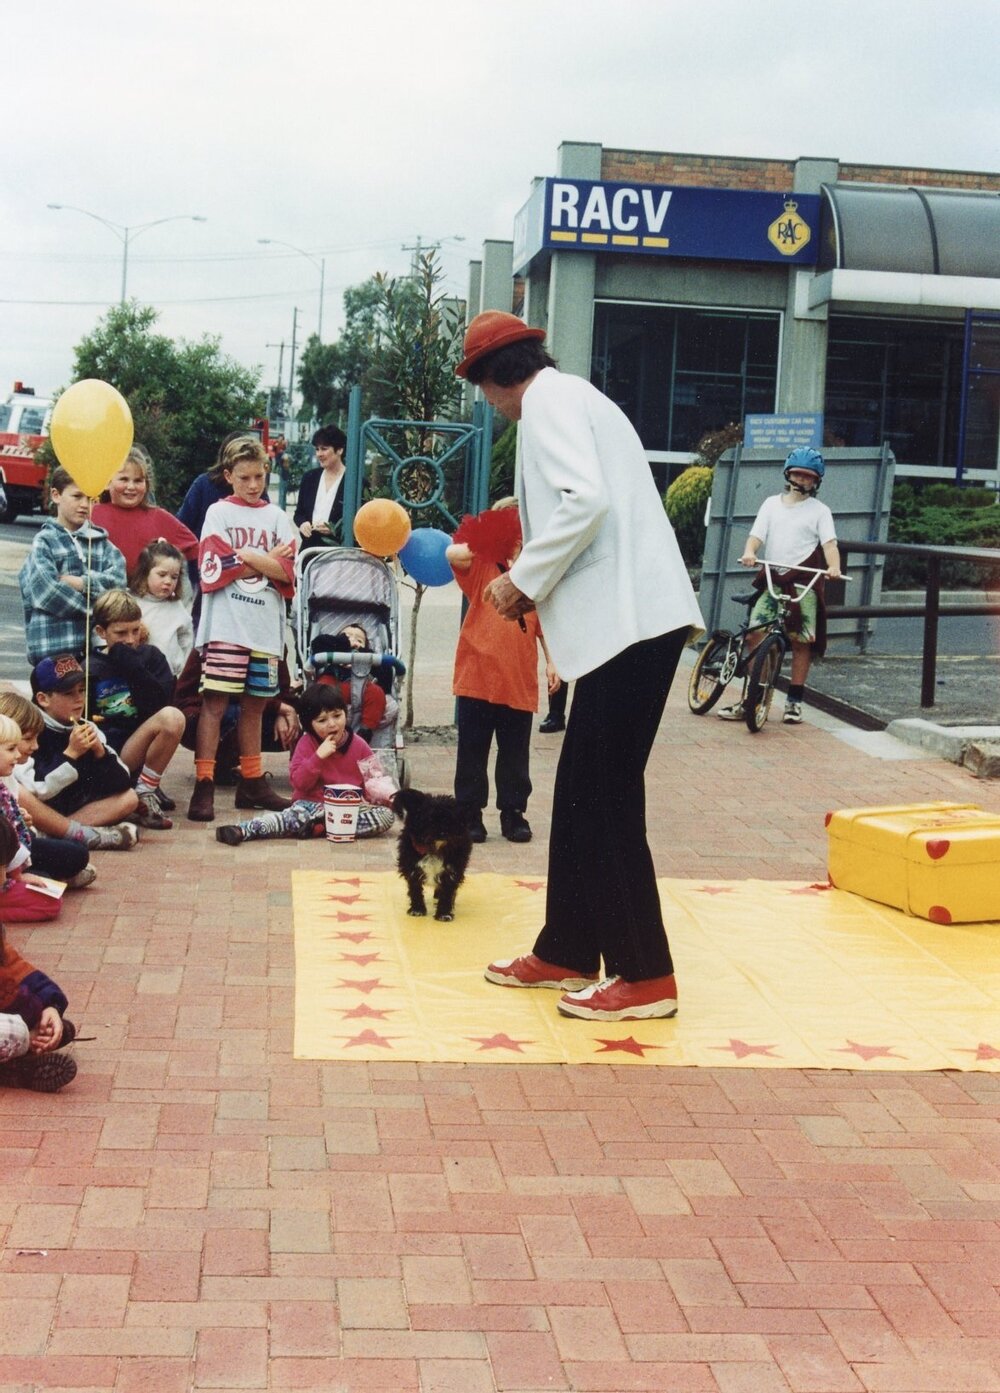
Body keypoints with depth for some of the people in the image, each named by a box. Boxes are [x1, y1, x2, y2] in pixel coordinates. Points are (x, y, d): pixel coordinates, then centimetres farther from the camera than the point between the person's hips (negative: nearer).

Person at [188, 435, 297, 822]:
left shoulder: (276, 517, 12)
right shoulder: (219, 513, 4)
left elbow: (286, 571, 0)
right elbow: (216, 569, -9)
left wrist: (244, 556, -10)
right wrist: (267, 560, -4)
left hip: (266, 628, 4)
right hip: (226, 624, -4)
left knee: (255, 703, 11)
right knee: (215, 701, -7)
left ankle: (252, 782, 20)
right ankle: (204, 786, -7)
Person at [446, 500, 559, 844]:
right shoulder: (482, 564, 1)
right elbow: (453, 554, -19)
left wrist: (551, 661, 6)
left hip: (519, 682, 2)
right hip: (477, 677, -2)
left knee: (515, 755, 10)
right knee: (472, 752, 7)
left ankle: (513, 813, 21)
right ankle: (469, 813, 17)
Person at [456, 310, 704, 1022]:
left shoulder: (549, 398, -6)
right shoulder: (574, 397, 23)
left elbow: (584, 502, -20)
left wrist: (523, 581, -10)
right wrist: (535, 584, 22)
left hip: (630, 621, -10)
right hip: (627, 617, 10)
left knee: (606, 798, -5)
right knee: (580, 792, 13)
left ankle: (645, 976, 1)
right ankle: (566, 953, 22)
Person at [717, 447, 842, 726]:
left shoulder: (819, 510, 7)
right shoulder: (772, 504, 14)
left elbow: (829, 543, -6)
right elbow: (757, 534, 4)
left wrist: (834, 567, -27)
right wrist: (749, 552, -19)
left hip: (805, 582, -2)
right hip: (773, 580, 2)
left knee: (801, 640, -5)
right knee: (755, 634, -6)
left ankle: (794, 702, 5)